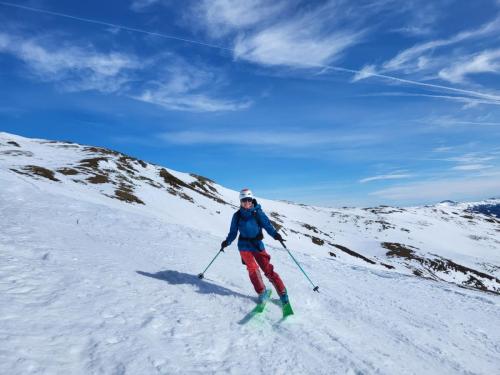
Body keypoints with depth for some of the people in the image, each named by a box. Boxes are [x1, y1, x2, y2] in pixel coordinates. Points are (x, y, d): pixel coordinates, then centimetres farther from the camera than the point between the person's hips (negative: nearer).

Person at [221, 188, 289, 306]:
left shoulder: (258, 213, -4)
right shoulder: (237, 215, 2)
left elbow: (267, 225, -14)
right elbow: (233, 232, 8)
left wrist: (275, 234, -32)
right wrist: (227, 241, -8)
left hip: (257, 245, -1)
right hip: (244, 246, 1)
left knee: (268, 269, -7)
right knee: (252, 268, -16)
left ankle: (282, 293, 2)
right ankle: (262, 292, 1)